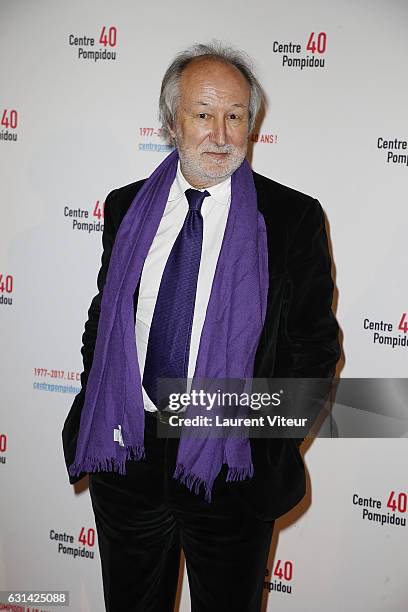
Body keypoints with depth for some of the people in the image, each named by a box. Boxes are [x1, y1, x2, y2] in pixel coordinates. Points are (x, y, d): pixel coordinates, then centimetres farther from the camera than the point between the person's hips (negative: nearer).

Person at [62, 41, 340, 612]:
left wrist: (270, 443, -12)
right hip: (125, 454, 3)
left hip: (229, 467, -2)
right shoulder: (126, 206, 3)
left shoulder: (293, 218, -7)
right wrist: (92, 411, 3)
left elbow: (315, 343, -5)